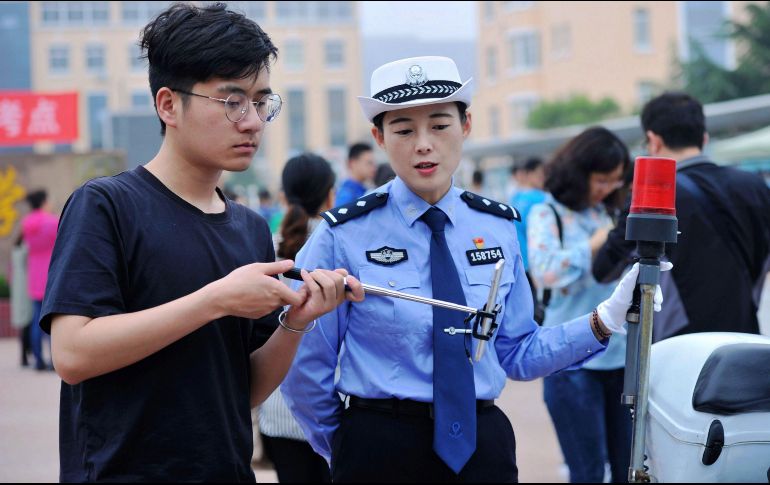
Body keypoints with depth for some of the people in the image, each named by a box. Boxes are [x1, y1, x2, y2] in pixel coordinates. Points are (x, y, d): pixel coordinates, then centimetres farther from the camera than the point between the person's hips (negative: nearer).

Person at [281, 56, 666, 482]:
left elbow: (515, 354, 6)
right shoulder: (345, 235, -9)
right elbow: (305, 367, -3)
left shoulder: (498, 228, 3)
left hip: (483, 445, 3)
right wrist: (345, 447, 6)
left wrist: (605, 320, -4)